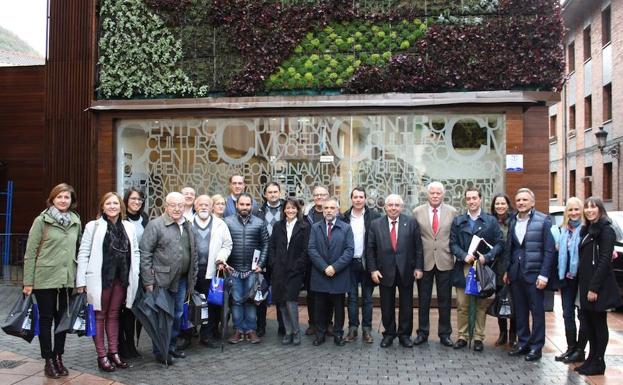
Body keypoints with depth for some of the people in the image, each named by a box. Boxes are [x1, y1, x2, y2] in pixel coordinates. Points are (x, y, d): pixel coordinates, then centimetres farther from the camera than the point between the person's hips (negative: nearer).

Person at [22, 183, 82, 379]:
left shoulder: (76, 221, 6)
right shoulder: (42, 221, -6)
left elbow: (80, 250, 12)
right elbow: (30, 252, -5)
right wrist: (28, 282, -7)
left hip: (67, 279, 4)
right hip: (45, 279, -4)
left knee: (62, 319, 10)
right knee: (46, 319, 5)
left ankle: (58, 357, 23)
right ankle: (48, 361, 15)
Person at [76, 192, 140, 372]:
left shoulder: (129, 227, 8)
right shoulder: (93, 226, -3)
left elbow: (135, 252, 12)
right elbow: (83, 254, -5)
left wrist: (134, 274, 3)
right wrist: (81, 280, -11)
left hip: (121, 279, 4)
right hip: (100, 278, -3)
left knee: (114, 315, 13)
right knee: (99, 316, 6)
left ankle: (114, 353, 22)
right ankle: (102, 356, 13)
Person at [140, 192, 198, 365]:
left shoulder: (187, 226, 12)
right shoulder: (155, 225, -8)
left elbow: (193, 254, 16)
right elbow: (145, 254, -11)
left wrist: (192, 279, 12)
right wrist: (148, 281, -14)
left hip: (181, 280, 6)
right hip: (162, 280, -6)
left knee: (177, 315, 15)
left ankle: (171, 346, 30)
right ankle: (160, 352, 14)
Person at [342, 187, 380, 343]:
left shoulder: (374, 216, -4)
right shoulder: (345, 218, 2)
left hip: (367, 263, -1)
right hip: (350, 263, 1)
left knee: (367, 298, 7)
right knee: (352, 297, 8)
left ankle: (367, 329, 14)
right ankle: (353, 328, 15)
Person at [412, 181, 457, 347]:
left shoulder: (452, 212, 1)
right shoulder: (417, 212, 1)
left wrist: (456, 256, -1)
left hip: (445, 262, 0)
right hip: (425, 261, 0)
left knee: (445, 301, 8)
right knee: (423, 300, 9)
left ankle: (444, 334, 20)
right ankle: (422, 333, 21)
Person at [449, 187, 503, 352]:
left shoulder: (491, 221, 4)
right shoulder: (458, 221, 8)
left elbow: (499, 243, 0)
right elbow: (453, 243, 4)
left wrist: (487, 257, -14)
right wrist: (464, 256, -13)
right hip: (463, 268, 1)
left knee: (482, 305, 6)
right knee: (462, 305, 3)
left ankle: (479, 338, 15)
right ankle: (462, 336, 14)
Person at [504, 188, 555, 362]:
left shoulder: (543, 220, -7)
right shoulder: (513, 221, 10)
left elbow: (549, 250, -9)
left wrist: (544, 275, -13)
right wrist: (507, 270, 10)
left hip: (534, 274, -5)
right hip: (516, 273, 5)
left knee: (537, 311, 4)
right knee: (519, 311, 11)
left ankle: (536, 347, 13)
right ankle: (522, 343, 23)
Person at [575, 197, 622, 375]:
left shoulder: (606, 230, -10)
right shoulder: (586, 229, 14)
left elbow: (604, 261, -17)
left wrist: (594, 287, -20)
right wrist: (584, 285, 10)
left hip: (599, 286, -8)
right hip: (585, 284, 8)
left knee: (599, 324, 1)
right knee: (589, 323, 13)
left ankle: (598, 363, 10)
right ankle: (591, 358, 22)